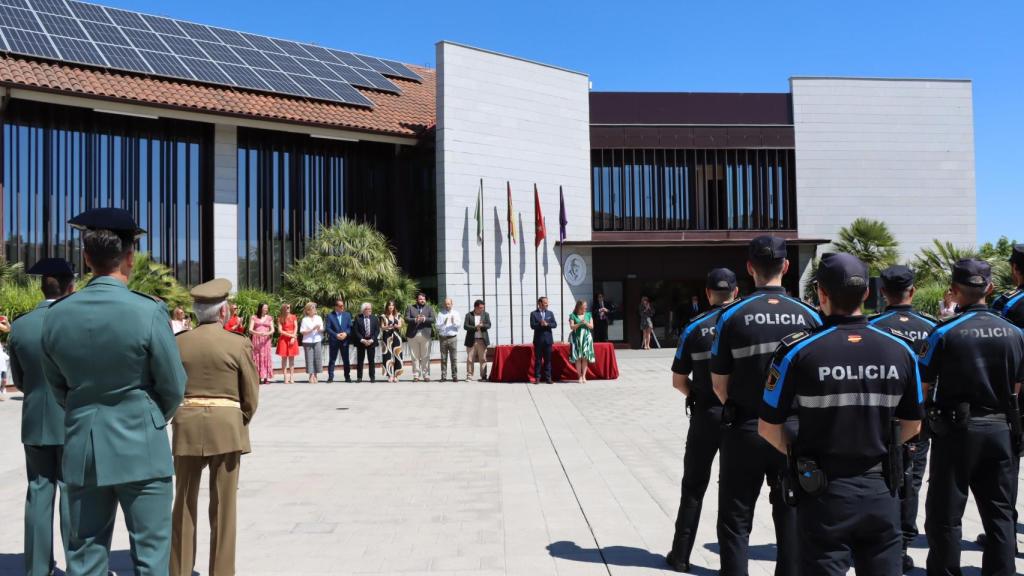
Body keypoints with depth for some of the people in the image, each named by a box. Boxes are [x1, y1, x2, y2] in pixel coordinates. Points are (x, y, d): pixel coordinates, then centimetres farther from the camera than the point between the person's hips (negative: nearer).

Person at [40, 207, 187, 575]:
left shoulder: (56, 315, -1)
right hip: (140, 449, -4)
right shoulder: (149, 312, -15)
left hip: (81, 449, 4)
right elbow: (174, 387, -7)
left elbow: (59, 388, 10)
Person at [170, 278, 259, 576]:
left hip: (185, 428, 3)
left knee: (184, 505, 15)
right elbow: (251, 397, -4)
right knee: (223, 507, 5)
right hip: (226, 426, -3)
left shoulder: (177, 343, 2)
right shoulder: (239, 344, -6)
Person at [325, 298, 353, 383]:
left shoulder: (347, 315, 9)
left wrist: (346, 333, -12)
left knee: (346, 360, 5)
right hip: (333, 341, -2)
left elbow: (350, 327, 6)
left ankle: (347, 377, 12)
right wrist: (336, 335, -16)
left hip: (344, 340, 2)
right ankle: (330, 377, 6)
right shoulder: (330, 316, 1)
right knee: (332, 360, 1)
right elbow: (328, 328, -4)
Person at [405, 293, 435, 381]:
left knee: (426, 357, 1)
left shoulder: (429, 308, 12)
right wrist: (415, 320, -19)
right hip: (413, 335, 0)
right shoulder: (410, 307, 11)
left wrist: (424, 319, -18)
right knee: (415, 357, 3)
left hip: (425, 334, 0)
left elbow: (432, 319, 0)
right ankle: (416, 375, 8)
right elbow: (406, 319, -1)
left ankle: (426, 375, 6)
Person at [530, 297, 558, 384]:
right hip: (538, 340, -2)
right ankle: (537, 378, 6)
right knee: (538, 360, 1)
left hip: (548, 340, 2)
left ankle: (548, 377, 8)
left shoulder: (550, 313, 10)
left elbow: (555, 324, 1)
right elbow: (532, 326, -8)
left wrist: (547, 324, -14)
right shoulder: (534, 313, 1)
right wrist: (540, 324, -23)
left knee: (548, 359, 3)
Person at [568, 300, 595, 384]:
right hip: (576, 337, -2)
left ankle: (584, 376, 3)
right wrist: (580, 323, -19)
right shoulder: (573, 316, 2)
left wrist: (586, 323, -13)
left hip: (586, 337, 2)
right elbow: (572, 327, -6)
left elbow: (591, 326, 6)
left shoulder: (588, 315, 10)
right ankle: (580, 376, 1)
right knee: (578, 358, -4)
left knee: (585, 358, -1)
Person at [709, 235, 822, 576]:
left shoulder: (732, 317, -10)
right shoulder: (808, 316, -5)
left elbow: (719, 384, -5)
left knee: (735, 521, 9)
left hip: (745, 432, -2)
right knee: (790, 517, 15)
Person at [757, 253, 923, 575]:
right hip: (881, 491, 3)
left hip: (824, 492, -3)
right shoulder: (900, 351, -2)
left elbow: (769, 428, -9)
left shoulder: (798, 351, -13)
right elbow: (912, 426, 9)